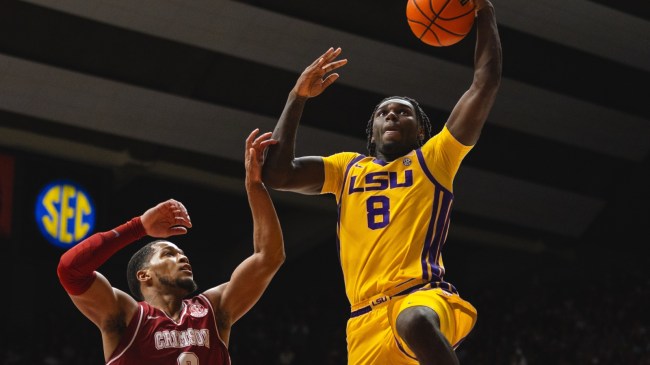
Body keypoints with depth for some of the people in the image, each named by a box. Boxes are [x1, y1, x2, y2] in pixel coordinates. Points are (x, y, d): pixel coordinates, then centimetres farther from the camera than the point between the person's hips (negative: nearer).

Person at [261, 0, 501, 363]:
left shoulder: (434, 159, 16)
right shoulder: (348, 167, 25)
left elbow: (486, 84, 10)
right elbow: (277, 175, 11)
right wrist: (298, 97, 11)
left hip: (423, 294, -4)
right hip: (367, 316, 4)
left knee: (416, 322, -40)